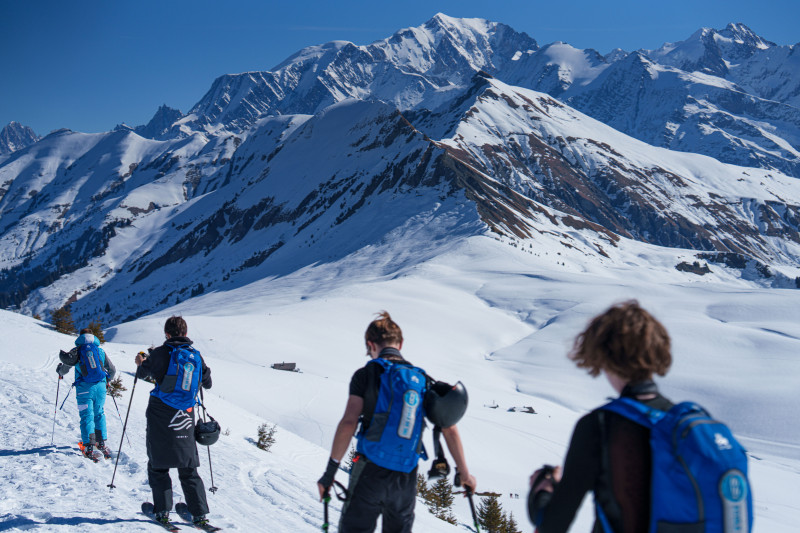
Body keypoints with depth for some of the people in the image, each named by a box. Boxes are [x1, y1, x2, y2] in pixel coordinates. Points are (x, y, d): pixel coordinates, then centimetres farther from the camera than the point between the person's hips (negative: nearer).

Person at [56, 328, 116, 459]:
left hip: (84, 388, -3)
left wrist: (60, 371, 21)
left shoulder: (77, 350, 4)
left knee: (87, 416, -1)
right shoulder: (100, 351, 13)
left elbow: (66, 365, -3)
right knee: (99, 414, 16)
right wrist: (107, 380, 41)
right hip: (100, 386, 3)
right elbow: (112, 370, 19)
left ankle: (89, 446, -10)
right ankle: (101, 443, 18)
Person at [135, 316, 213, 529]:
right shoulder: (196, 356, 4)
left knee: (157, 467, 10)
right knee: (189, 470, 10)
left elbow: (143, 373, 7)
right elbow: (207, 383, 15)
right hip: (185, 419, 3)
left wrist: (140, 363, 30)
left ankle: (163, 512, 5)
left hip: (161, 417, -3)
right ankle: (199, 515, 6)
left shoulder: (162, 352, -7)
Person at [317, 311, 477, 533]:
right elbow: (449, 429, 4)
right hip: (406, 477, 4)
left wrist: (330, 472, -12)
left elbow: (348, 423, -16)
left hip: (369, 473, -4)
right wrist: (464, 472, 11)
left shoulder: (365, 375, -5)